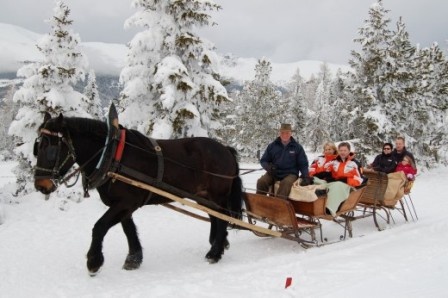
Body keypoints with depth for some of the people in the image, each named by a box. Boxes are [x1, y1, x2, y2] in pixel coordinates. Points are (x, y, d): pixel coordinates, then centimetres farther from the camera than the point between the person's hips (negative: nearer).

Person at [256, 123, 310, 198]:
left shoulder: (297, 147, 6)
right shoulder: (272, 146, 8)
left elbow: (303, 165, 10)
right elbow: (263, 160, 13)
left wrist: (306, 177, -8)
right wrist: (268, 167, -10)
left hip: (290, 174, -2)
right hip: (274, 173, 2)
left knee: (286, 183, -37)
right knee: (261, 182, -27)